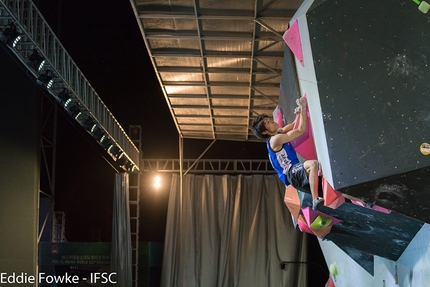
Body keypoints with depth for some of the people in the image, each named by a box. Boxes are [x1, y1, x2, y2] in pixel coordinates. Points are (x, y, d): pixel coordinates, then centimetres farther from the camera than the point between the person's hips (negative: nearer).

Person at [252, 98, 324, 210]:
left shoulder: (278, 132, 14)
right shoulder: (275, 139, -15)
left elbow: (294, 125, 28)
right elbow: (301, 130, -17)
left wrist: (299, 113, 8)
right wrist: (303, 109, -17)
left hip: (294, 170, 11)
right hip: (290, 173, -11)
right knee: (313, 164, -37)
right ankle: (315, 200, -42)